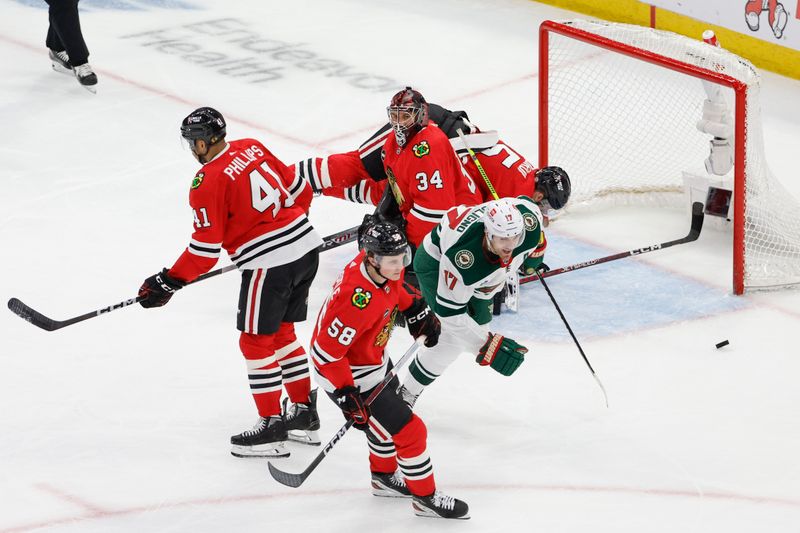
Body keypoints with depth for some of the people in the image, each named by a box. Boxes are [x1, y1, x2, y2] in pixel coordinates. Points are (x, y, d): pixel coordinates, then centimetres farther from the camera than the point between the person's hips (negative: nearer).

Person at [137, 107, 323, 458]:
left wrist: (169, 283, -6)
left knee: (256, 342, 5)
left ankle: (271, 427, 9)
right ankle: (304, 414, 27)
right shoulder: (251, 148, 8)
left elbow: (206, 248, -13)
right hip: (305, 246, 8)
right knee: (282, 333, 22)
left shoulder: (208, 182, -14)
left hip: (270, 263, -8)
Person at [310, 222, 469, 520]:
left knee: (386, 416, 30)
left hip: (374, 358, 9)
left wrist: (416, 311, 13)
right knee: (409, 430, -3)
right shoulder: (357, 301, -40)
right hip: (349, 374, -9)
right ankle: (425, 498, 16)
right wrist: (346, 395, -30)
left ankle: (385, 476, 54)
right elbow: (327, 351, -33)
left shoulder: (384, 267, -14)